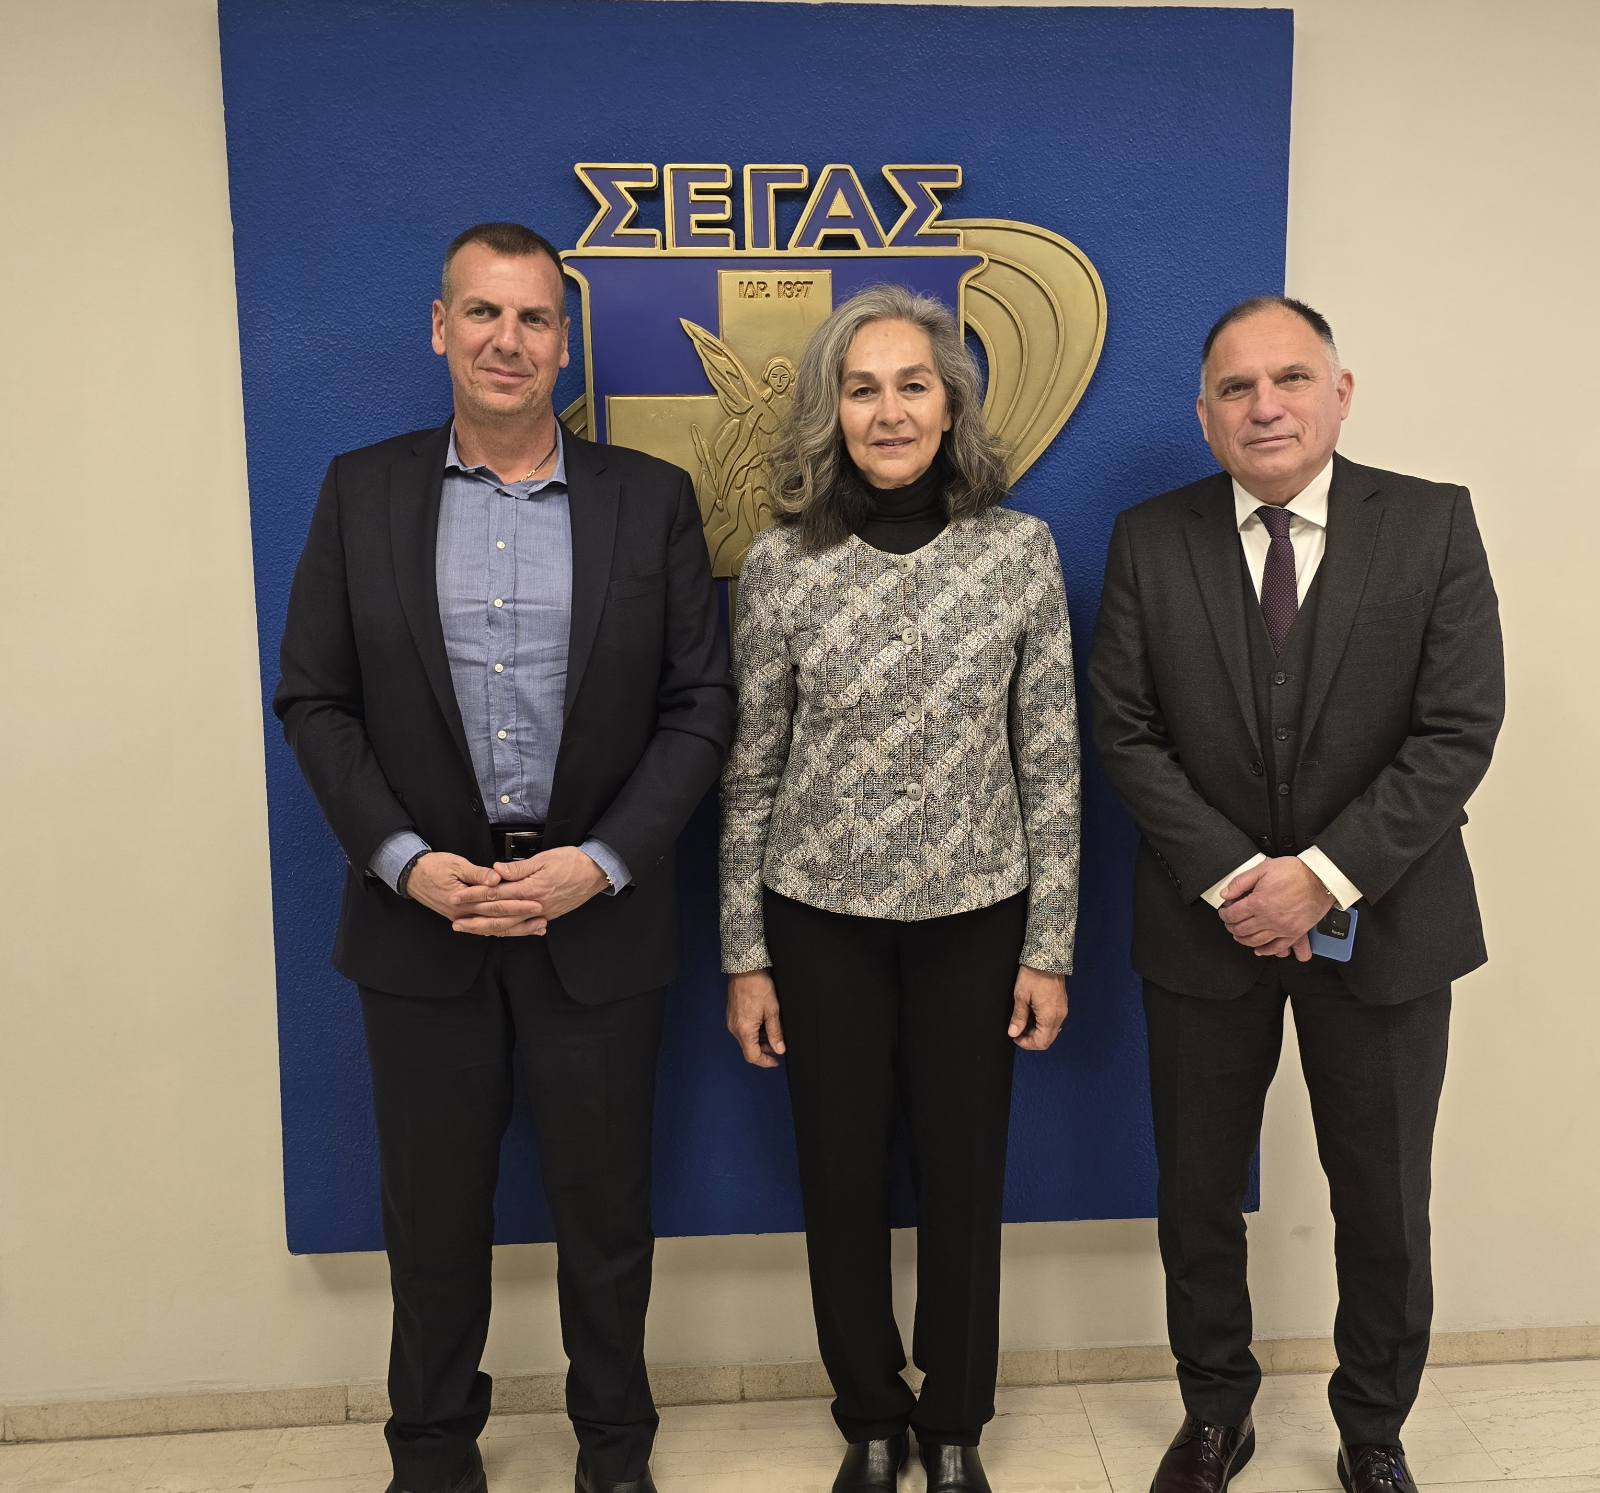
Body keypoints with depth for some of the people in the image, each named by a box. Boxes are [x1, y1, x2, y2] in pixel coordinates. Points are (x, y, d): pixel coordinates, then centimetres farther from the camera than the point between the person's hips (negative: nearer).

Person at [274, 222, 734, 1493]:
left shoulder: (652, 500, 0)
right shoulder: (362, 492, 3)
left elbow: (701, 705, -2)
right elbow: (315, 700, 2)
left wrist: (600, 862, -13)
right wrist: (406, 861, -10)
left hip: (596, 914, 0)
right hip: (422, 911, 1)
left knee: (605, 1210, 14)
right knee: (434, 1216, 16)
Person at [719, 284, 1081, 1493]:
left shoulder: (1022, 550, -5)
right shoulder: (782, 564, -5)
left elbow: (1051, 763, -2)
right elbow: (752, 771, 0)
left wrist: (1050, 947, -2)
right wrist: (744, 955, 0)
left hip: (975, 917, 0)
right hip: (821, 919, 0)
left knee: (965, 1178, 13)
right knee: (843, 1181, 13)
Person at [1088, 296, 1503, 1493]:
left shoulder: (1433, 523, -5)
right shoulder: (1151, 541, -2)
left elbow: (1458, 731, -10)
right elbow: (1128, 732, -5)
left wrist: (1324, 877, -18)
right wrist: (1232, 879, -14)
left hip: (1381, 922, 0)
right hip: (1206, 922, 1)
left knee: (1385, 1207, 13)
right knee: (1199, 1193, 15)